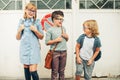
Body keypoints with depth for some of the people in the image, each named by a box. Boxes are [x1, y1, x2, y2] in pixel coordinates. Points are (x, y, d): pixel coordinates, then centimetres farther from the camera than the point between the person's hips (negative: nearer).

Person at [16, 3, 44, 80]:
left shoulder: (37, 21, 1)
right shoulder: (21, 21, 8)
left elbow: (41, 37, 5)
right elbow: (18, 38, 11)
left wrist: (35, 30, -11)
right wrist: (19, 30, -7)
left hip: (34, 48, -3)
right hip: (24, 48, 3)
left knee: (33, 70, -10)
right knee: (26, 68, 8)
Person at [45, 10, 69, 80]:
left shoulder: (63, 28, 10)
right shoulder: (50, 30, -8)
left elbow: (67, 40, 19)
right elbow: (47, 42, -10)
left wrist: (66, 36, -2)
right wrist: (56, 40, -19)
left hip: (64, 52, 5)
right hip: (55, 52, -5)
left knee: (62, 70, 14)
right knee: (55, 71, 1)